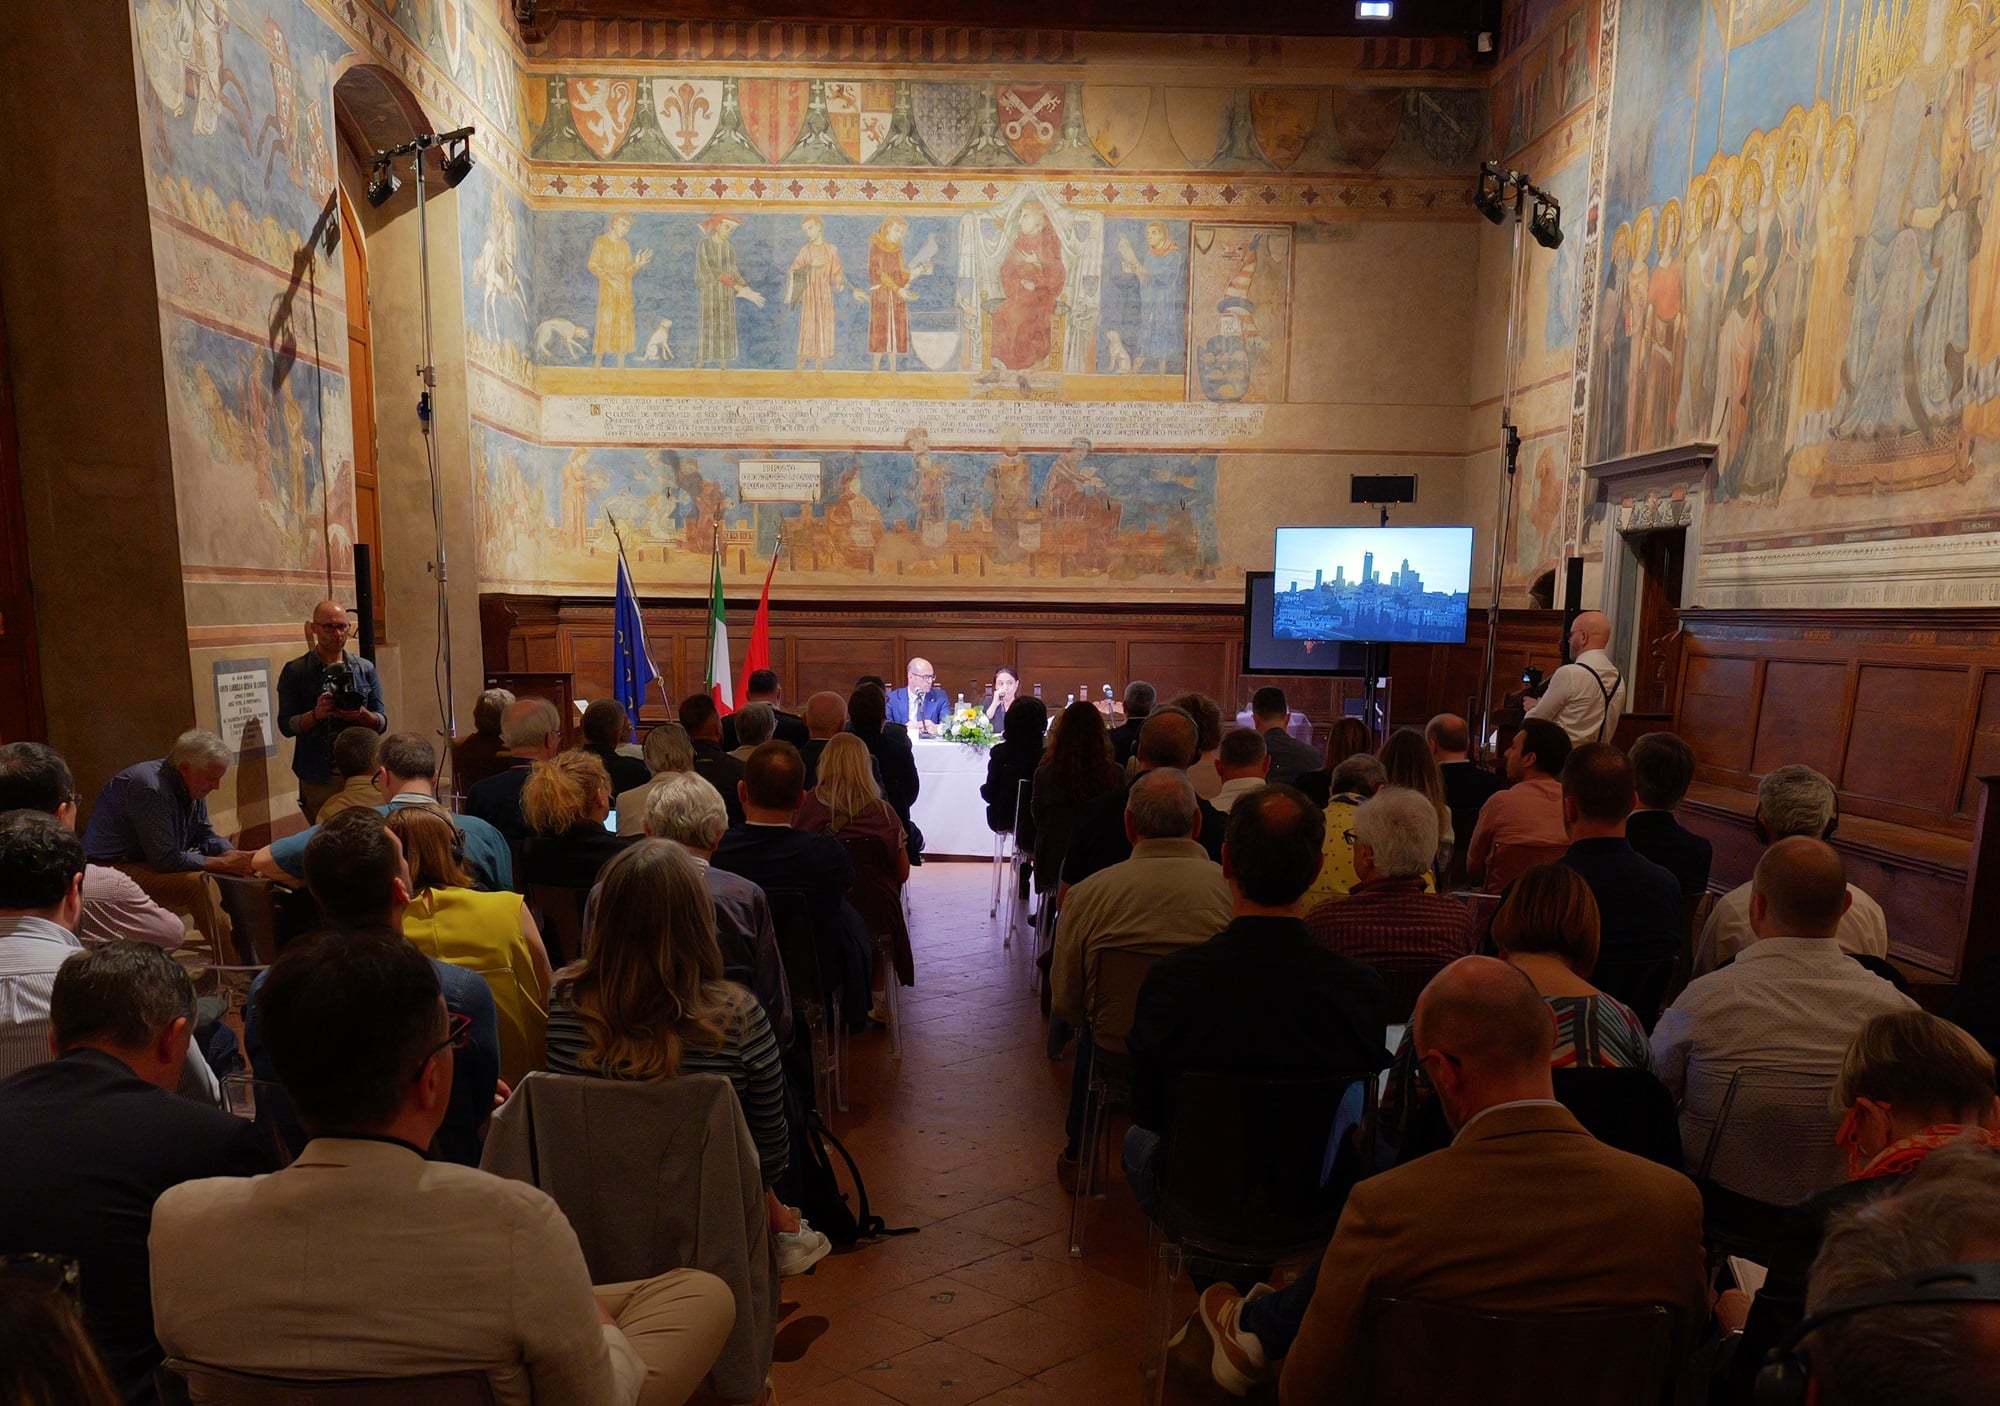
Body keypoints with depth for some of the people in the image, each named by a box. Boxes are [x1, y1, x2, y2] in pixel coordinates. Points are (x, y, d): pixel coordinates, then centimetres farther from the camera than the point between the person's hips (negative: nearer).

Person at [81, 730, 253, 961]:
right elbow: (167, 860, -28)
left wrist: (237, 856, -11)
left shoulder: (192, 787, 2)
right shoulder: (150, 789, -26)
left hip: (150, 864, 10)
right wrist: (222, 863, -23)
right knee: (197, 883, -29)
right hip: (114, 870, -10)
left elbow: (206, 836, 9)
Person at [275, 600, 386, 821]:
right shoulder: (295, 672, 3)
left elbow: (382, 724, 6)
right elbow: (286, 726, -1)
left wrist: (361, 714, -15)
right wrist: (316, 714, -19)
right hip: (317, 780, -1)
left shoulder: (365, 669, 8)